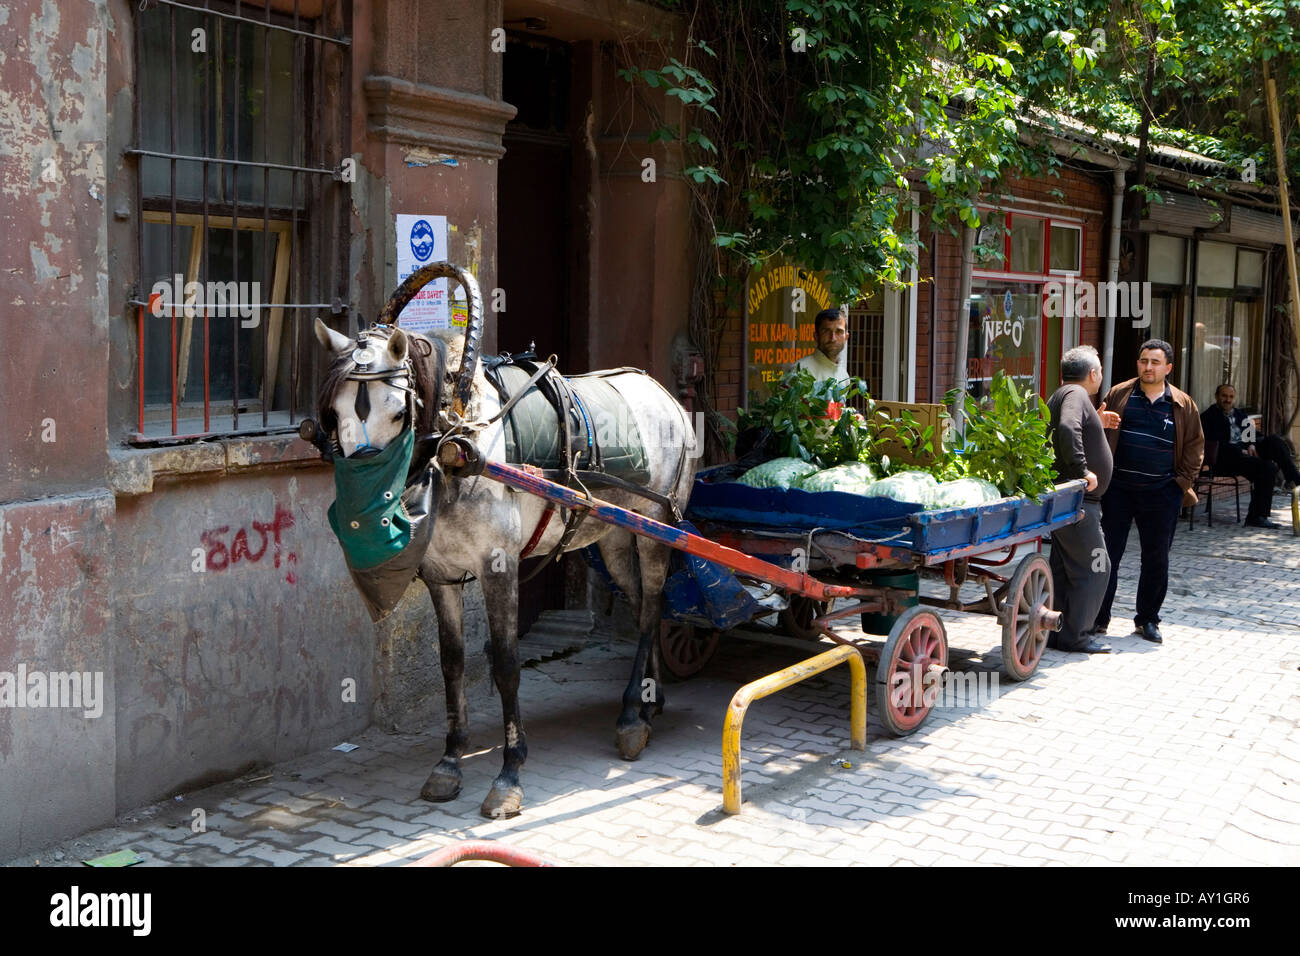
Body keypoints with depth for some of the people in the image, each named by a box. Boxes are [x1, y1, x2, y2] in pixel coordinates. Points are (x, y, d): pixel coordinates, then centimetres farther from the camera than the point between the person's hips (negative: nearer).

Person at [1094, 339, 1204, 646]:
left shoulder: (1183, 404, 7)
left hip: (1162, 492, 1)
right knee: (1108, 553, 0)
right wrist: (1101, 424, -14)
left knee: (1157, 558, 8)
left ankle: (1147, 618, 22)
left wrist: (1183, 481, 3)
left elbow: (1194, 445, 12)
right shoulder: (1118, 394, 5)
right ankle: (1098, 617, 8)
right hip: (1118, 489, -1)